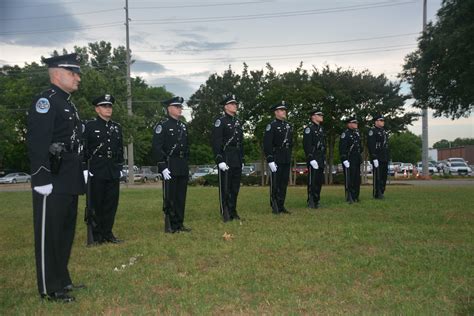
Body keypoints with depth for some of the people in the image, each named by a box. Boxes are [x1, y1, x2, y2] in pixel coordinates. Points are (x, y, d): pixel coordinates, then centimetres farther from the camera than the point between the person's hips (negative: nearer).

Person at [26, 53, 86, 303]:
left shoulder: (68, 103, 18)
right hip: (53, 182, -10)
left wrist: (79, 174, 19)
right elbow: (37, 144, -20)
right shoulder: (45, 101, -12)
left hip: (69, 182, 10)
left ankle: (62, 279, 30)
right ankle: (50, 288, 12)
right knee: (49, 234, 1)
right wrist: (42, 179, -23)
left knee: (66, 232, 17)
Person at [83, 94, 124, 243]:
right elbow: (83, 149, -5)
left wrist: (120, 167, 11)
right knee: (96, 204, 2)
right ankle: (97, 235, 11)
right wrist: (85, 168, -9)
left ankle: (108, 233, 17)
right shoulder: (89, 126, -2)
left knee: (111, 203, 7)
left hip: (113, 172, 5)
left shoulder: (117, 127, 13)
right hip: (96, 171, -4)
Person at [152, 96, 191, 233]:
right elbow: (157, 148, -14)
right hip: (170, 167, -7)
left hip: (183, 167, 7)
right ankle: (170, 226, 9)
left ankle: (179, 224, 19)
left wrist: (186, 164, 15)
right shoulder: (162, 125, -8)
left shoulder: (183, 126, 15)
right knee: (170, 197, 0)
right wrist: (163, 167, -18)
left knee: (181, 197, 10)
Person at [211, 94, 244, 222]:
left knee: (235, 187, 11)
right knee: (225, 187, -2)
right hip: (226, 159, -7)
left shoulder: (238, 122, 16)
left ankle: (233, 211, 20)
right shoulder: (220, 121, -7)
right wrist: (220, 160, -19)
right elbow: (216, 143, -13)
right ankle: (225, 213, 6)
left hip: (237, 160, 7)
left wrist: (242, 159, 17)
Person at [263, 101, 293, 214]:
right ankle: (275, 207, 6)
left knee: (284, 183, 9)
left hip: (286, 160, 7)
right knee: (275, 184, -2)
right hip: (276, 160, -7)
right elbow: (267, 144, -15)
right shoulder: (271, 126, -8)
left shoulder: (288, 126, 14)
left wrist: (289, 157, 16)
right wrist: (270, 160, -19)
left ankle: (281, 206, 17)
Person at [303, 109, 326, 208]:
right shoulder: (309, 129, -8)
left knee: (320, 181, 10)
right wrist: (311, 159, -22)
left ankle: (316, 200, 19)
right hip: (313, 159, -8)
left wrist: (324, 158, 17)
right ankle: (311, 202, 0)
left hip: (321, 160, 8)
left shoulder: (321, 129, 19)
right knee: (312, 181, -6)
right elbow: (307, 145, -16)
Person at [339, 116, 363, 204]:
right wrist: (344, 159, -22)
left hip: (357, 160, 8)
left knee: (357, 179, 11)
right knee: (349, 179, -6)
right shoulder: (345, 134, -10)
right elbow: (342, 148, -16)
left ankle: (355, 196, 20)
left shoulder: (357, 133, 16)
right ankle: (349, 197, -1)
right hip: (349, 160, -8)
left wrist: (360, 156, 20)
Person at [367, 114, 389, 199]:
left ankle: (381, 192, 19)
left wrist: (388, 158, 19)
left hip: (385, 159, 9)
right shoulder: (372, 131, -8)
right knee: (377, 177, -6)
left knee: (384, 176, 11)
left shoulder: (383, 131, 19)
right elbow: (371, 146, -17)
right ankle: (377, 194, 0)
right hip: (377, 159, -9)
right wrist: (374, 158, -22)